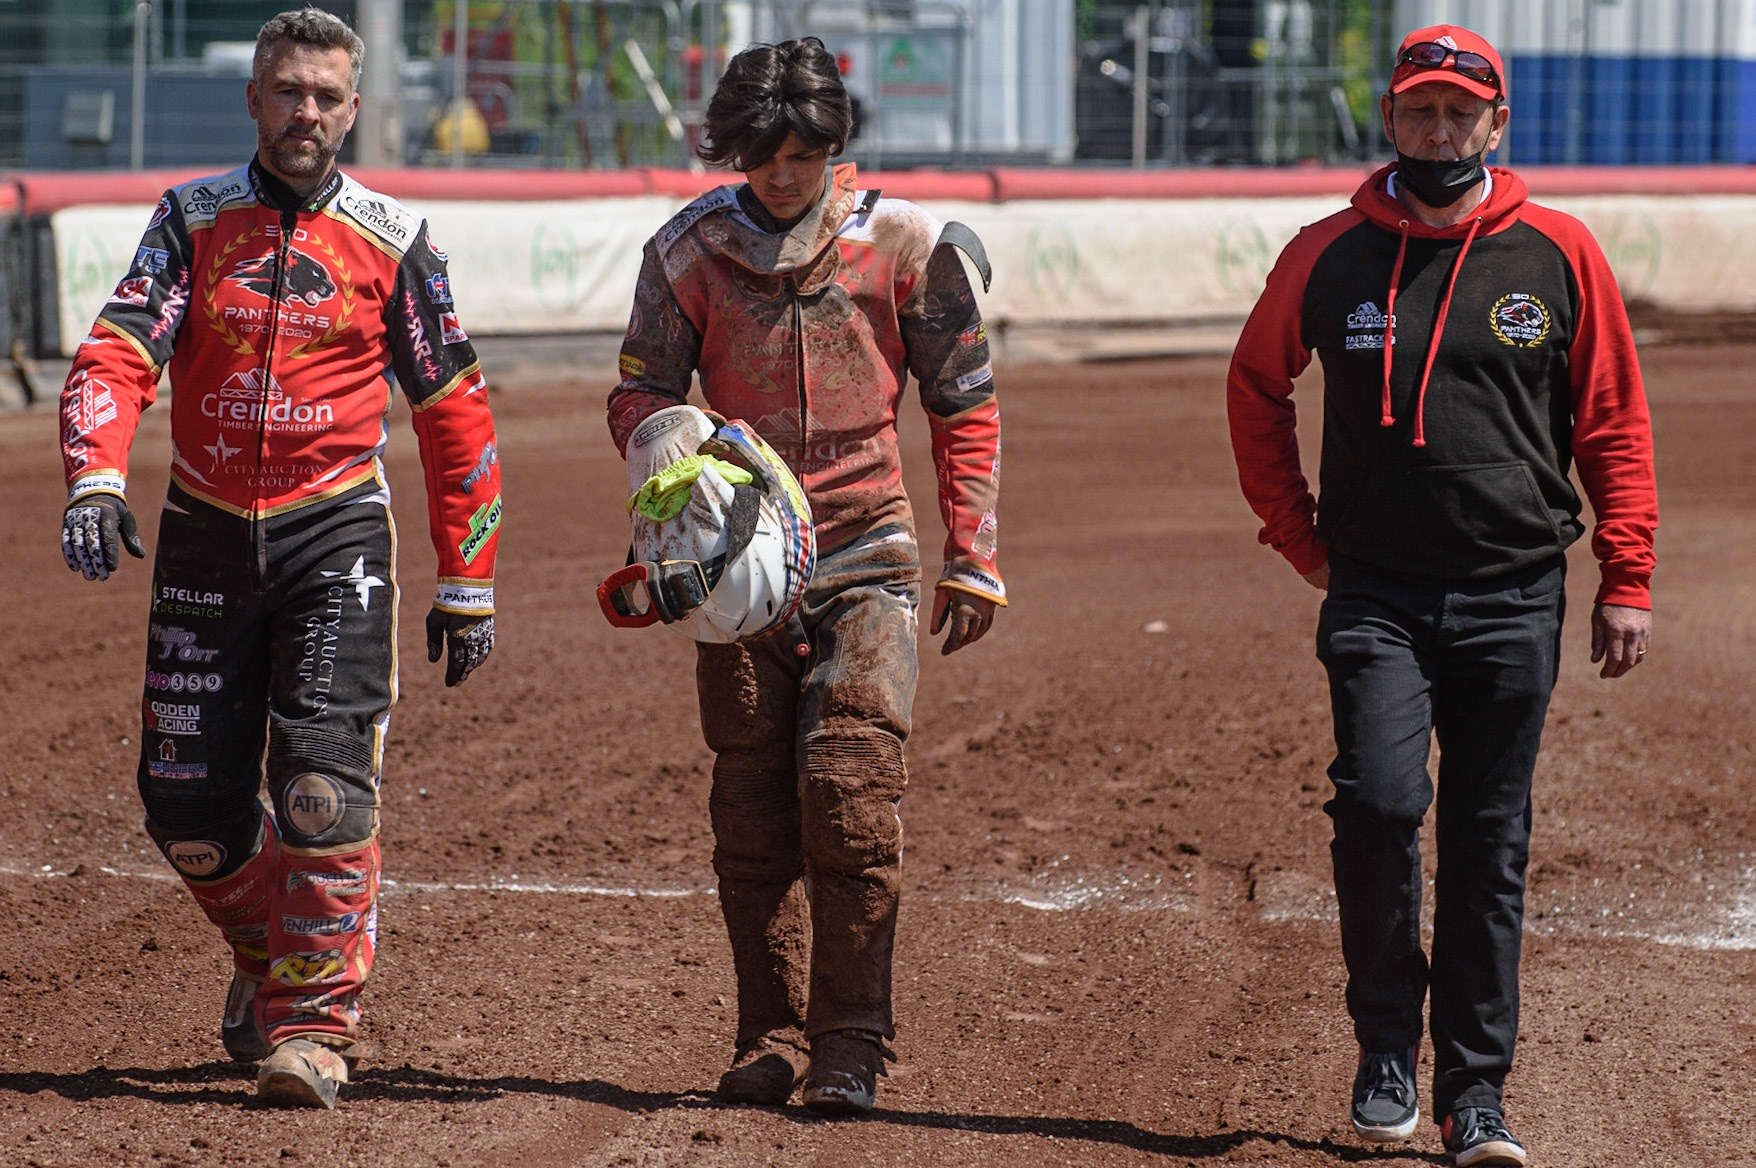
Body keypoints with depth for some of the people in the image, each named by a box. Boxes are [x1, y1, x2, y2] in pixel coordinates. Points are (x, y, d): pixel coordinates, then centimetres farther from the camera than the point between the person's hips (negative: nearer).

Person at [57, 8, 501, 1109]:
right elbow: (117, 354, -8)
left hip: (336, 532, -2)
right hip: (205, 533, 2)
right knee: (187, 808, 4)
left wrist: (468, 588, 3)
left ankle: (313, 1020, -5)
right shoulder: (192, 218, 4)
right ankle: (269, 943, 33)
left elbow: (456, 416, 5)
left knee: (324, 785, -15)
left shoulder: (395, 240, 1)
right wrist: (97, 480, -28)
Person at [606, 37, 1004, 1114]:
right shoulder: (691, 251, 3)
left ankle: (851, 1041, -6)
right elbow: (639, 394, 6)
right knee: (751, 809, 2)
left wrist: (972, 559, 2)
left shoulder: (905, 244, -1)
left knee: (852, 794, -12)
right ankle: (771, 1036, 11)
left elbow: (965, 407, 5)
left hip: (867, 552, -2)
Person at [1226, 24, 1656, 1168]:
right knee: (1380, 802, -18)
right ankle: (1387, 1051, 1)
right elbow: (1257, 389, 17)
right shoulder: (1329, 256, 3)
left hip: (1514, 599, 0)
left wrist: (1627, 580, 1)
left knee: (1490, 850, 4)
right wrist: (1299, 537, 10)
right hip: (1377, 593, 0)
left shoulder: (1560, 254, 2)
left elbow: (1614, 424, 7)